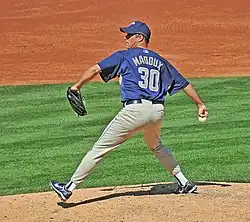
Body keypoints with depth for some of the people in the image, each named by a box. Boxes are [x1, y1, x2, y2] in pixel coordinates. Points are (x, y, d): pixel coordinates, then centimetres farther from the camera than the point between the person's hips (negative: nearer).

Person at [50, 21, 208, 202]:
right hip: (157, 112, 6)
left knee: (101, 148, -1)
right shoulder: (160, 61, 20)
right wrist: (200, 104, 27)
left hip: (134, 111, -6)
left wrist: (77, 86, 9)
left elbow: (96, 69, -1)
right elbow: (184, 83, 21)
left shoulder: (124, 56, 7)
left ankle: (70, 188, 0)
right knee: (156, 146, 33)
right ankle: (184, 183, 29)